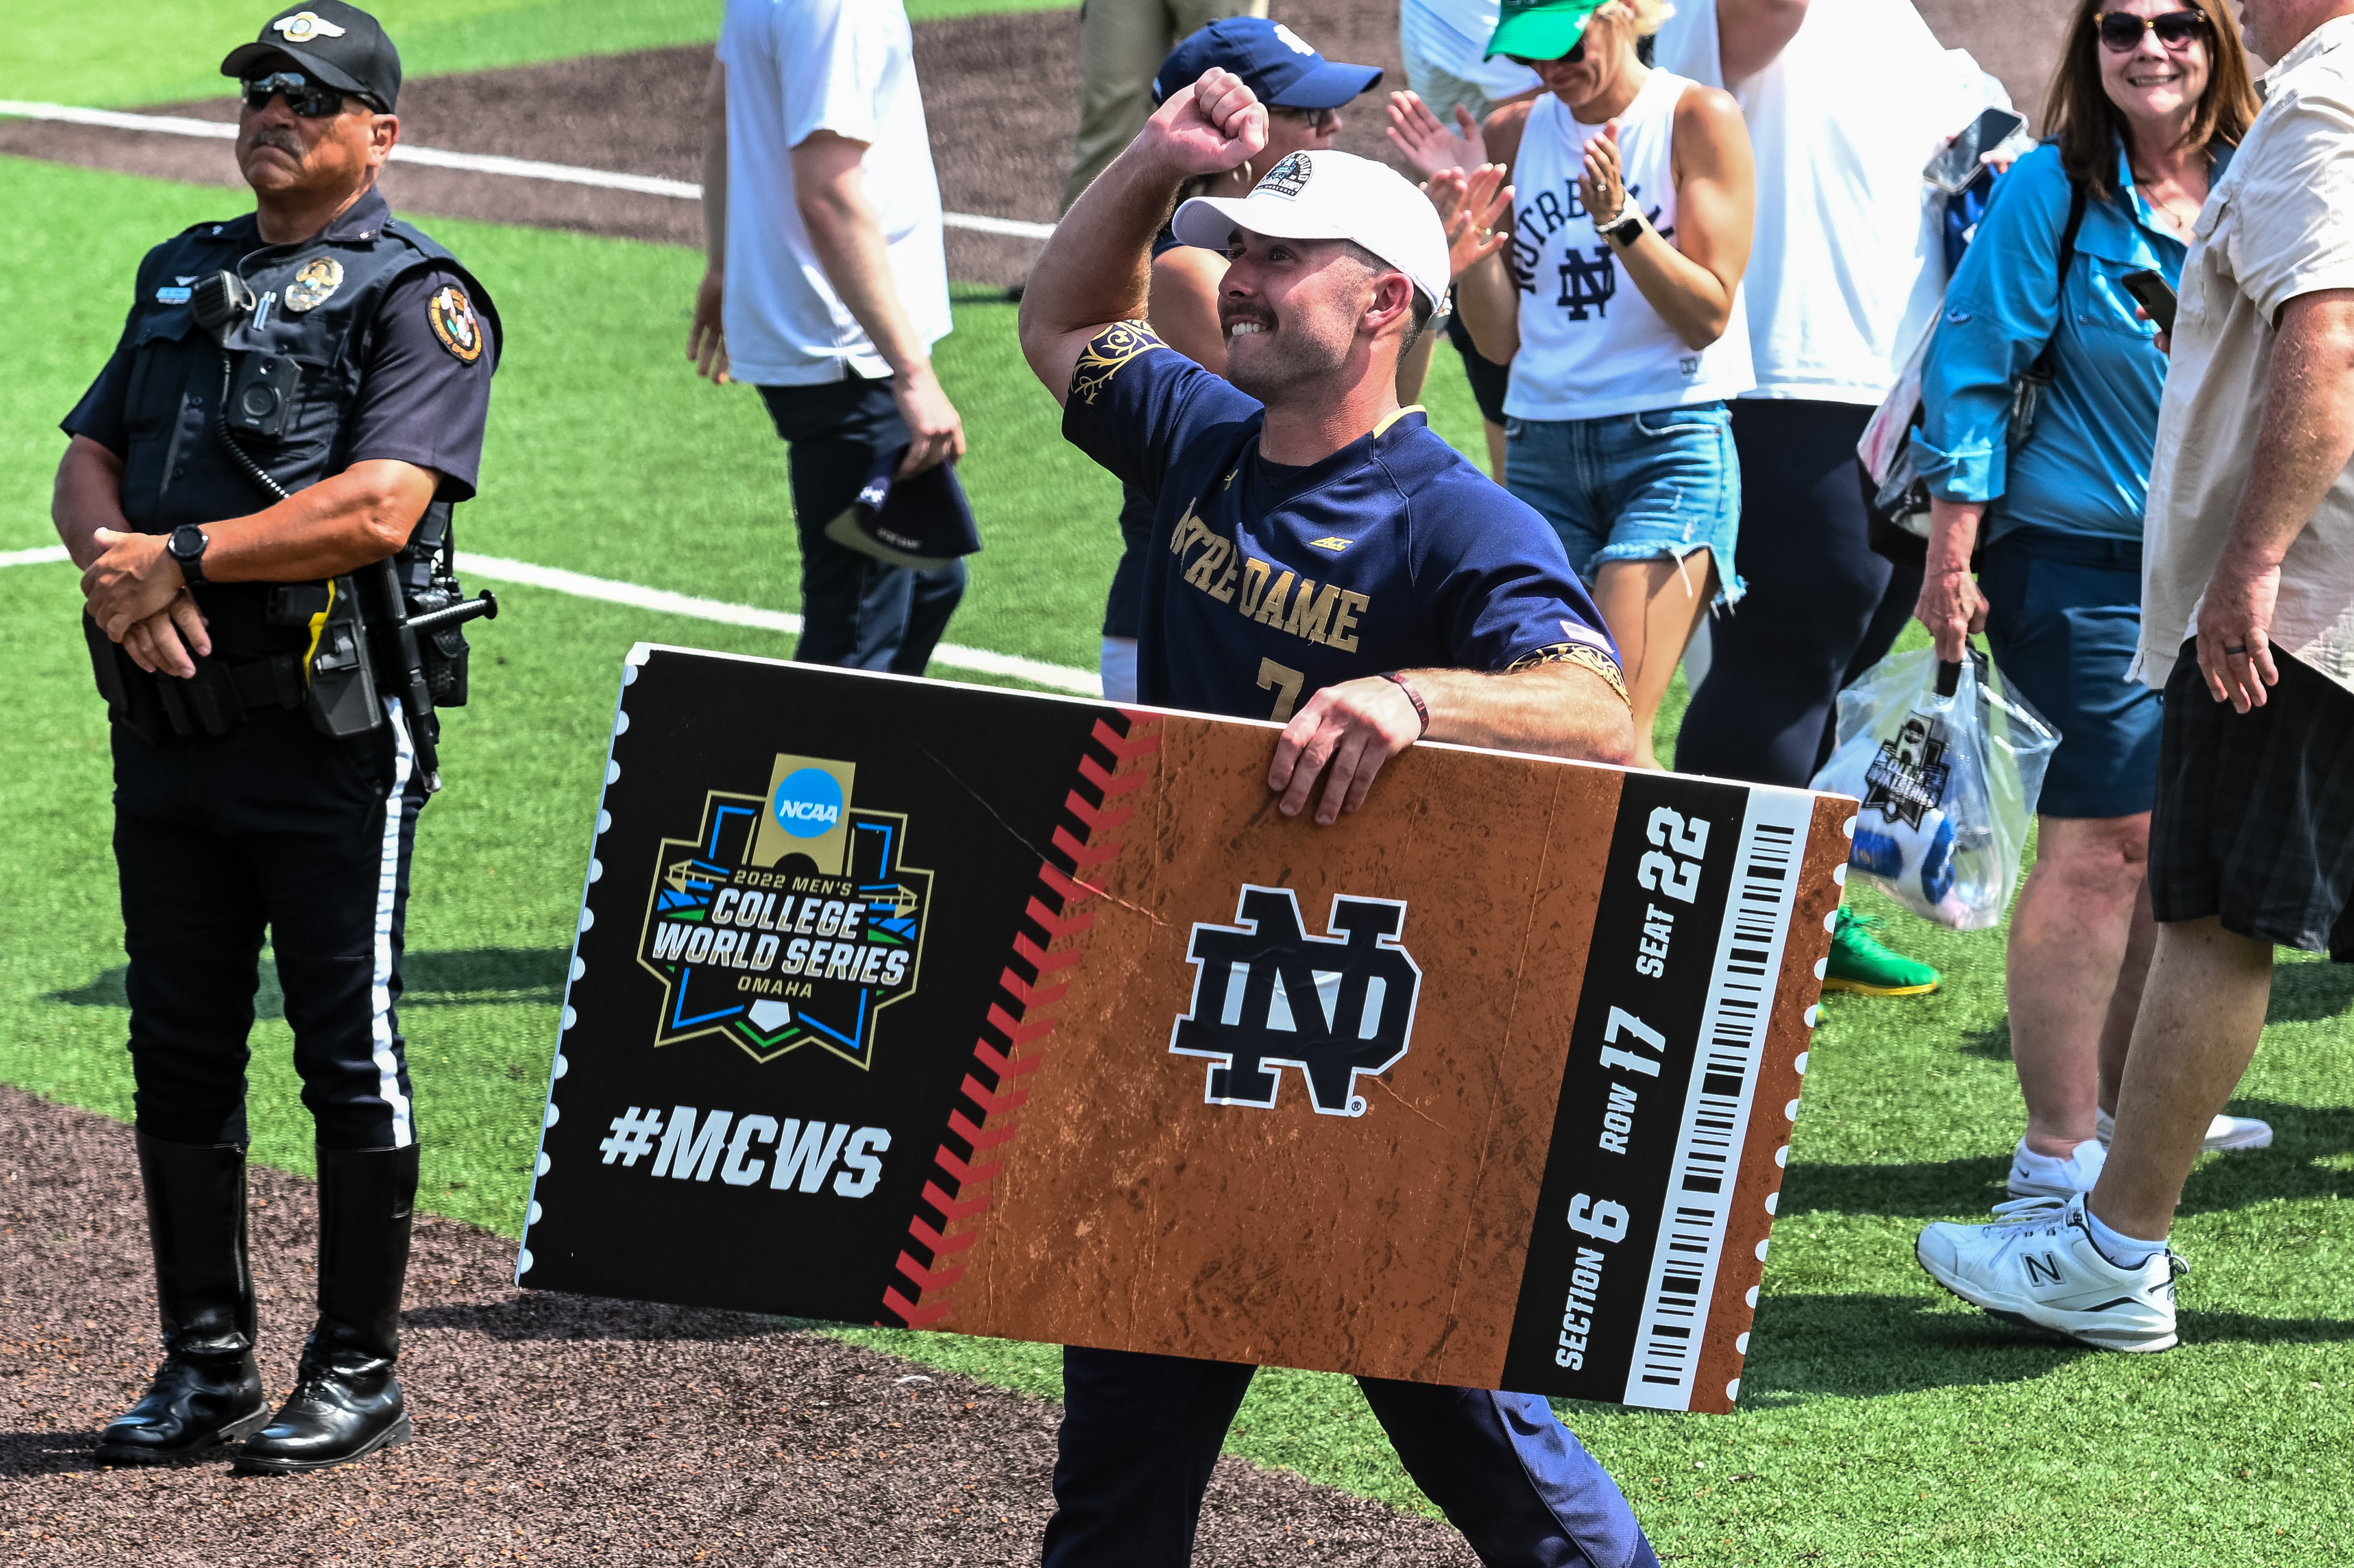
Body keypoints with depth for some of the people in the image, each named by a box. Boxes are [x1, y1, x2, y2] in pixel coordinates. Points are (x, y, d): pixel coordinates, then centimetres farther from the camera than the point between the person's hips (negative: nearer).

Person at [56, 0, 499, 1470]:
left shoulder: (418, 297, -4)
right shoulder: (181, 277, 18)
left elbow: (379, 508, -18)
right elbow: (87, 464, 12)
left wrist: (182, 554, -17)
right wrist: (122, 569, -10)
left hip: (327, 732, -7)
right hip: (166, 725, 7)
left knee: (350, 1048, 1)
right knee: (180, 1050, 10)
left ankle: (358, 1373, 10)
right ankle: (206, 1364, 20)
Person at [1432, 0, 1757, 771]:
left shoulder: (1698, 120, -2)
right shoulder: (1512, 134, 10)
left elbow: (1708, 316, -7)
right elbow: (1500, 340, 9)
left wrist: (1620, 220, -18)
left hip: (1670, 447, -4)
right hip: (1541, 451, 4)